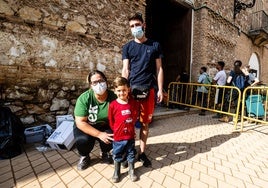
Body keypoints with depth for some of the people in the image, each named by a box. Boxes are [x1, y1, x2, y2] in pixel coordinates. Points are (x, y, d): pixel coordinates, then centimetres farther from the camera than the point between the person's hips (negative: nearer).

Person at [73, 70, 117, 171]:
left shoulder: (113, 97, -18)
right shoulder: (84, 98, -23)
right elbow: (80, 122, -24)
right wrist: (99, 134, -30)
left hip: (105, 126, 2)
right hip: (85, 127, -1)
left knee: (111, 138, -25)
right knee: (82, 140, -30)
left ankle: (105, 153, 13)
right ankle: (84, 156, 8)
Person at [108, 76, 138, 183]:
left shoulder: (133, 102, -6)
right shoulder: (113, 105, -14)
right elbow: (111, 121, -3)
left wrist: (131, 126, 7)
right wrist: (117, 130, 2)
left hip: (130, 135, 2)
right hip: (118, 136, -2)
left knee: (131, 154, 19)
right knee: (117, 156, 17)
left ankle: (131, 171, 40)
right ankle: (116, 172, 39)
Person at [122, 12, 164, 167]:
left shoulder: (155, 45, 9)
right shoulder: (128, 47, 10)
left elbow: (159, 69, 7)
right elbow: (125, 70, 4)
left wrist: (160, 89, 0)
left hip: (149, 89, 0)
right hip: (132, 88, 0)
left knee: (145, 122, 8)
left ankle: (142, 152, 24)